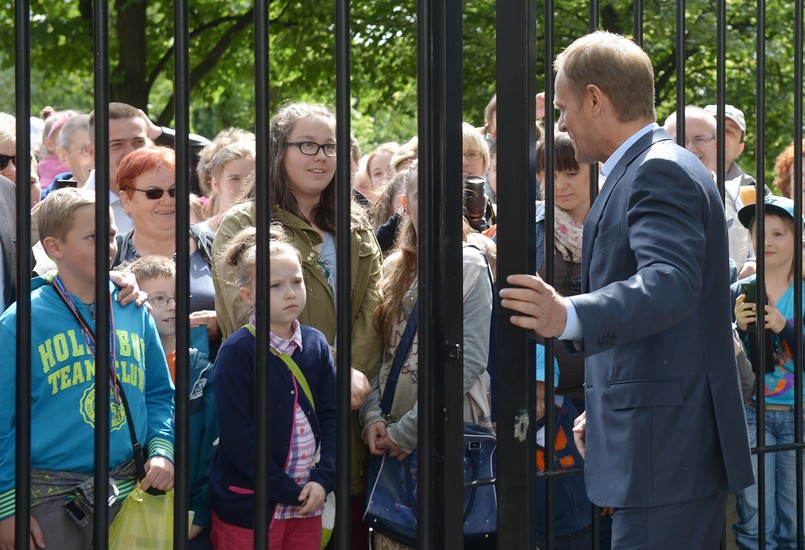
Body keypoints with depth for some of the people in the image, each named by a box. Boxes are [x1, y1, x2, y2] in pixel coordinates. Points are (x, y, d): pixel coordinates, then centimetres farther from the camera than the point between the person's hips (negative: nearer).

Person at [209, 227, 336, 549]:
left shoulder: (316, 345, 7)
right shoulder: (236, 353, -10)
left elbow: (330, 417, 5)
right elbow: (238, 438, -15)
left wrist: (323, 479, -9)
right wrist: (288, 491, -14)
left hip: (307, 504, 5)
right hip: (248, 508, -5)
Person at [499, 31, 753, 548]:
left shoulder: (661, 171, -13)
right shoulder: (657, 168, 20)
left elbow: (670, 285, -29)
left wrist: (569, 317, -44)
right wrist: (606, 409, 27)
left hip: (667, 447, -11)